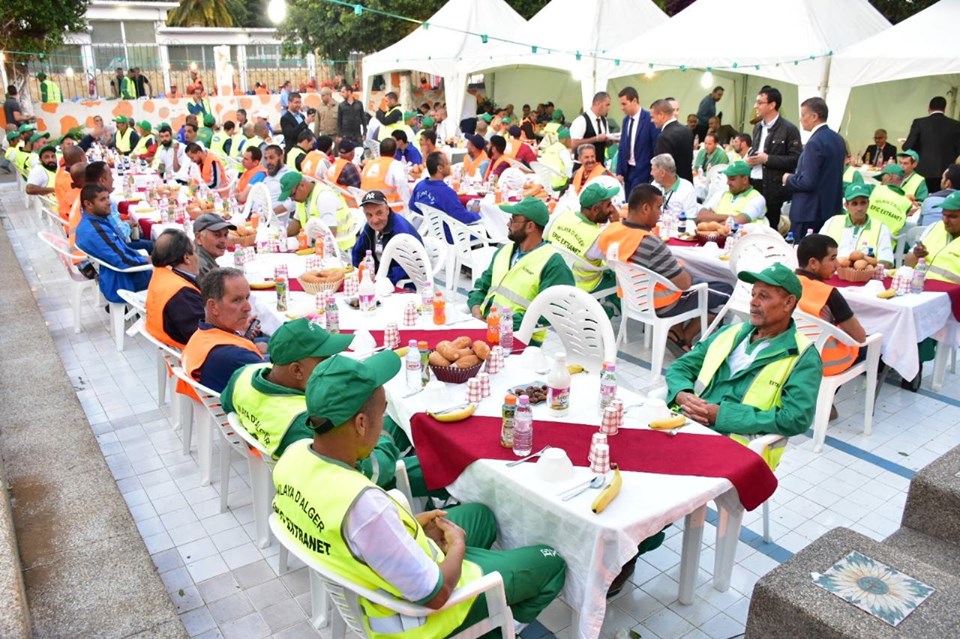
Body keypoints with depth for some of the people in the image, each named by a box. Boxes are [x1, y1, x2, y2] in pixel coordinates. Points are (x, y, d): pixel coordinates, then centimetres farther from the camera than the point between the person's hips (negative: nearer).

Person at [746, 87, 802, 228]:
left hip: (773, 188, -6)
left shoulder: (788, 129, -7)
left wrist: (767, 159, -16)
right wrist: (750, 159, 4)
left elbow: (795, 159, -11)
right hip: (753, 184, 6)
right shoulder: (758, 127, 16)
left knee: (769, 228, 0)